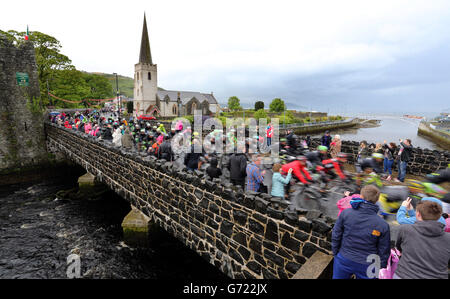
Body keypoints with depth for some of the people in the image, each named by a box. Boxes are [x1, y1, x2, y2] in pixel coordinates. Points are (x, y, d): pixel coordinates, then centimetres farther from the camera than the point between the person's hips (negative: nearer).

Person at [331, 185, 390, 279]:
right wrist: (382, 266, 12)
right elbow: (384, 251, -4)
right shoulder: (383, 225, -14)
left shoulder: (346, 213, -15)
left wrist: (336, 253, 8)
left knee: (338, 277, 22)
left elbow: (336, 236, -7)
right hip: (366, 266, 0)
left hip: (344, 260, 0)